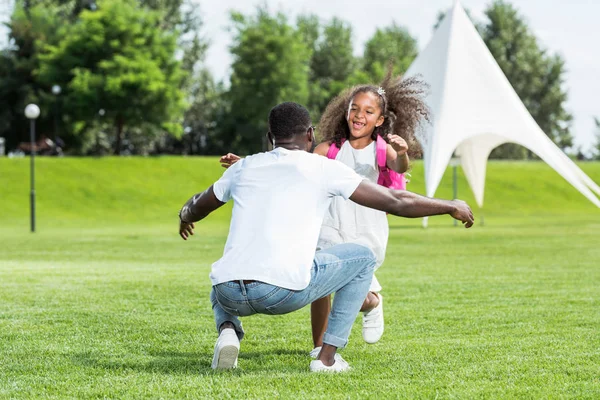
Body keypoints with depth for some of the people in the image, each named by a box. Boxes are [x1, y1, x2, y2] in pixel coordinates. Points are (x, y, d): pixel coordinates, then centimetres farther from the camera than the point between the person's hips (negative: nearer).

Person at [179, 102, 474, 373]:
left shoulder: (243, 167, 20)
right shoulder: (324, 169, 8)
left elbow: (197, 208, 38)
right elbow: (397, 202, 11)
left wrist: (185, 215, 63)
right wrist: (452, 207, 26)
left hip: (230, 294, 3)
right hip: (285, 291, -3)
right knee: (363, 258, 22)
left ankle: (228, 330, 7)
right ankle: (327, 357, 16)